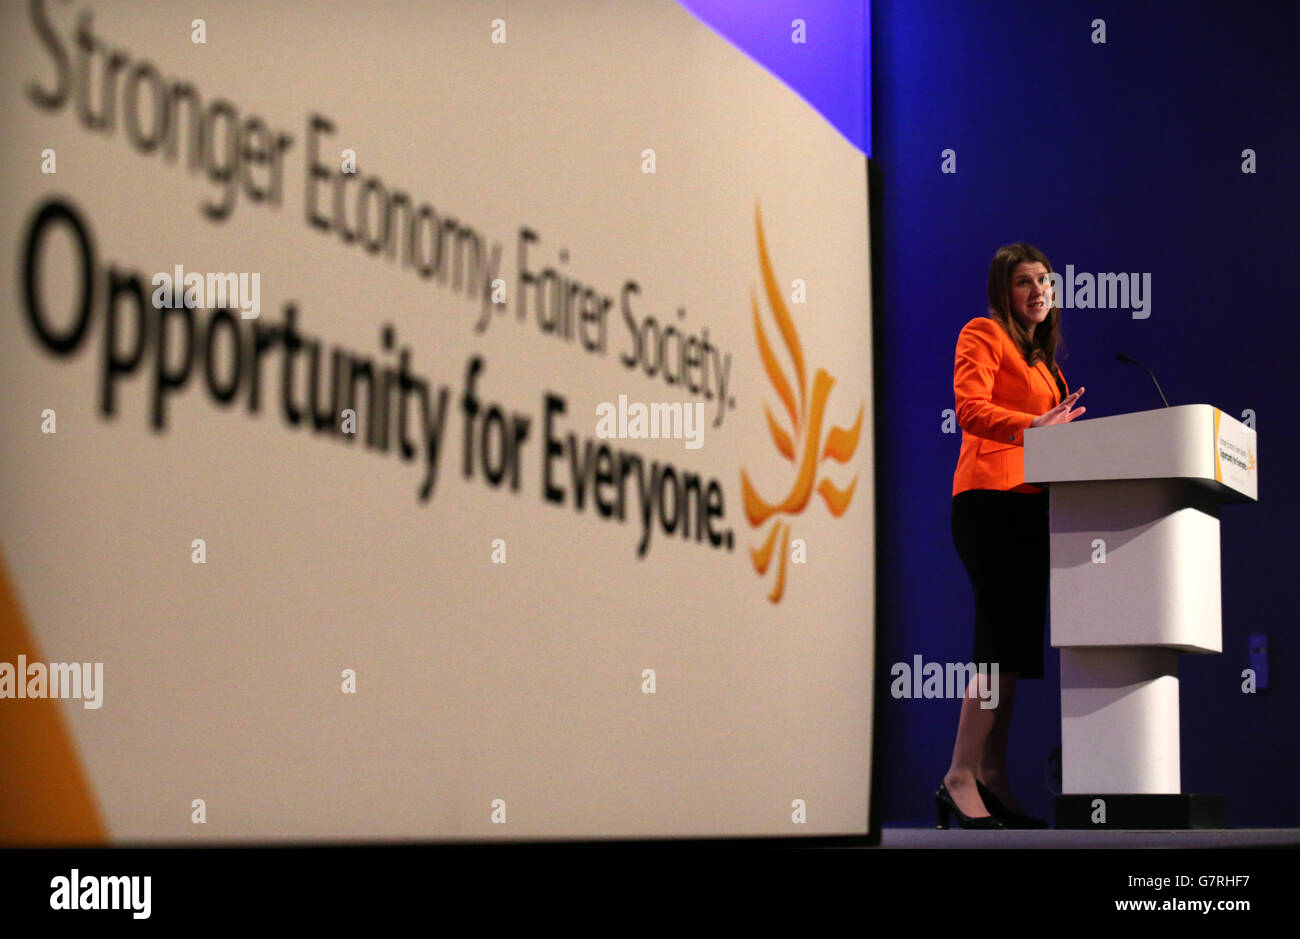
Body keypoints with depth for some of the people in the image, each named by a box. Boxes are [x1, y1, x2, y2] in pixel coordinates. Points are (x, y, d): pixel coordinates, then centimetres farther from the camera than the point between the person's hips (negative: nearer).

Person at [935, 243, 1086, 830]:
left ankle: (993, 779, 6)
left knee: (1014, 644, 5)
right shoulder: (983, 335, 0)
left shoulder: (1040, 355, 25)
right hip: (992, 496, -9)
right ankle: (960, 777, -14)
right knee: (1005, 638, -15)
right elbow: (971, 409, -15)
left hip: (1029, 504, 9)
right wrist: (1033, 426, -28)